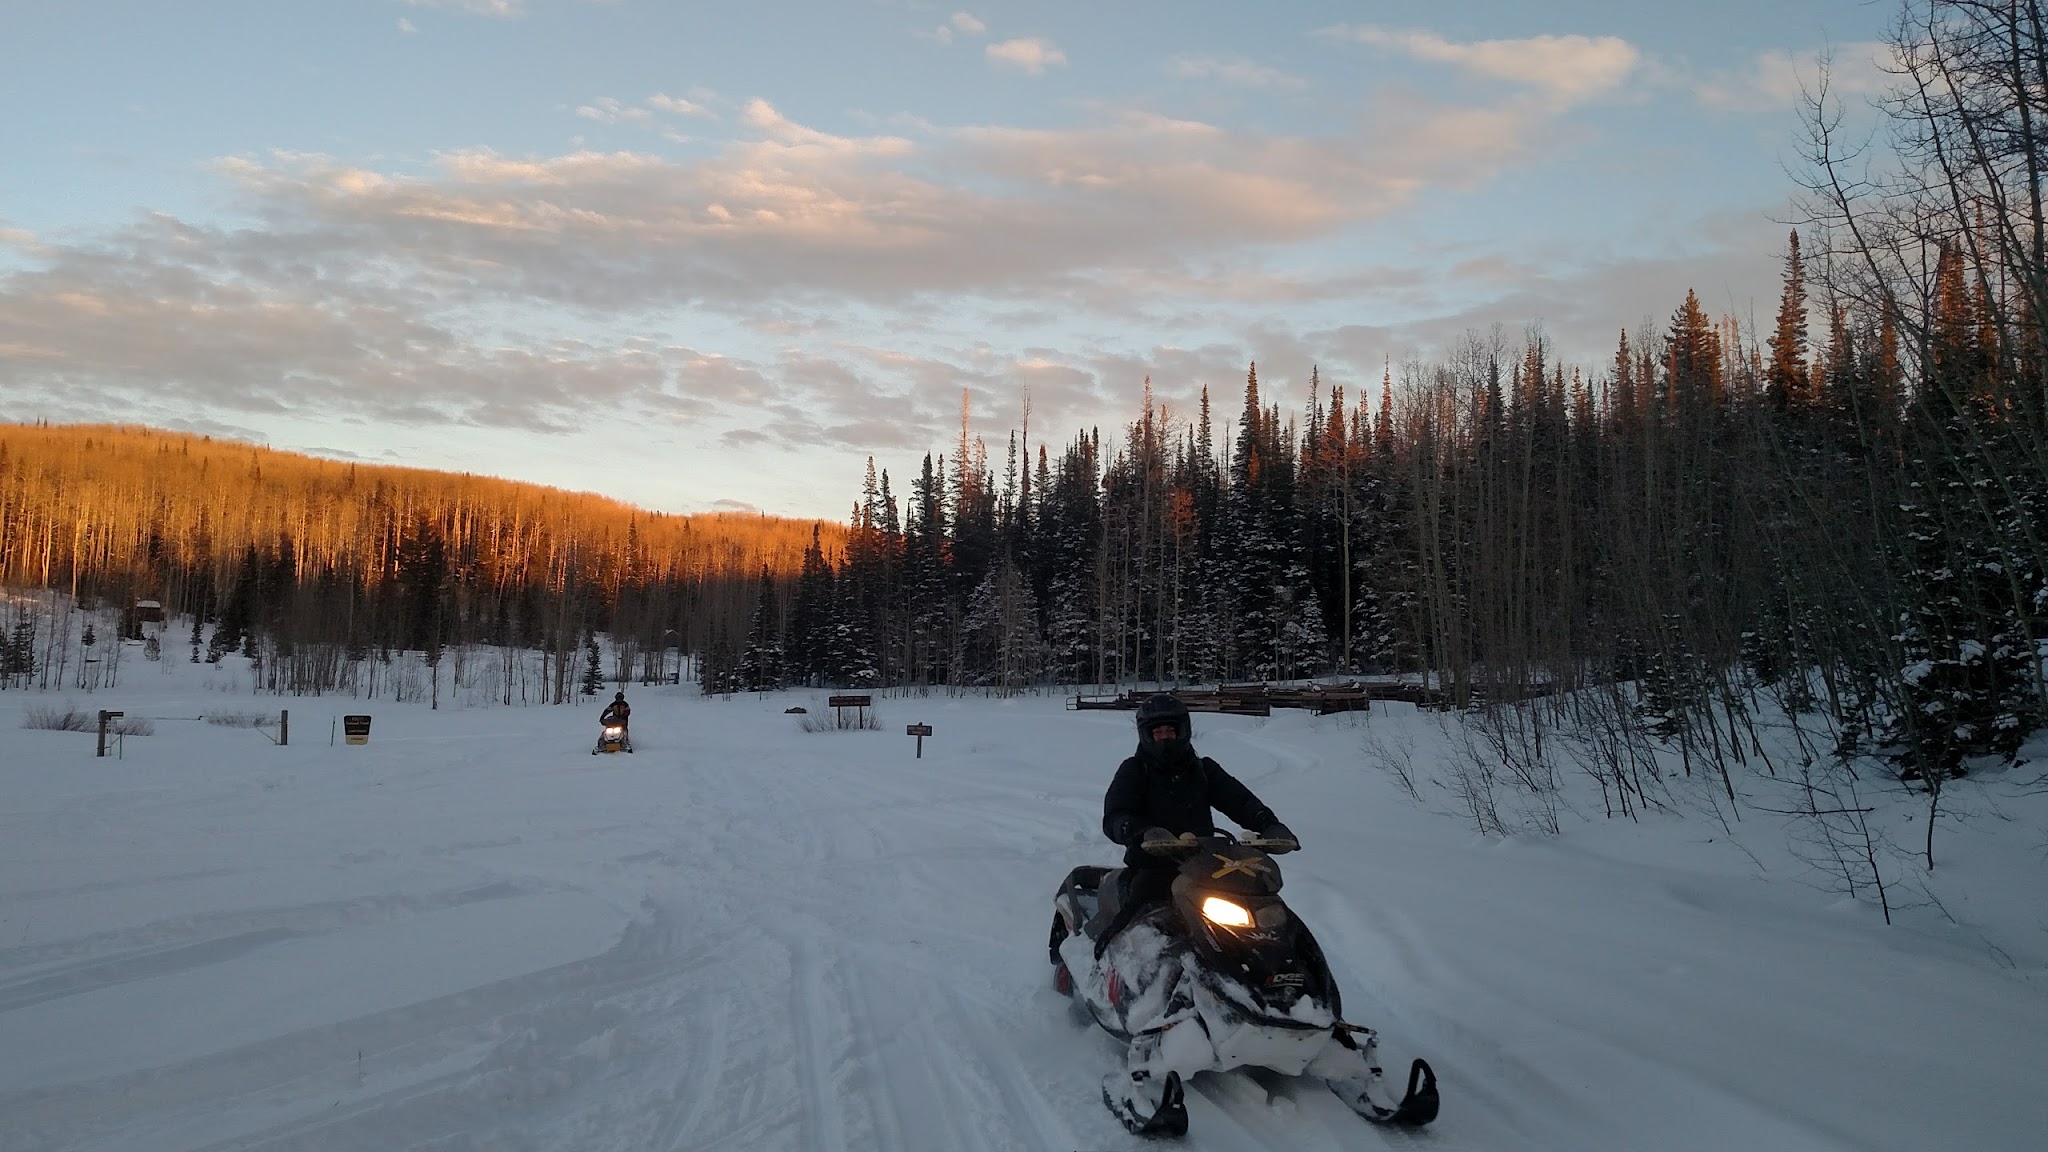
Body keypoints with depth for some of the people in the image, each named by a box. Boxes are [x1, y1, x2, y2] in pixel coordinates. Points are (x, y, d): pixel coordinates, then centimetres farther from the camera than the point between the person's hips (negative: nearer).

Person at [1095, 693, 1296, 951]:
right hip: (1150, 867, -4)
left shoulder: (1203, 770, 15)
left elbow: (1240, 800, 2)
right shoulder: (1134, 770, 4)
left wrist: (1270, 825, -21)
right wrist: (1145, 833, -35)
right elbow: (1115, 818, -11)